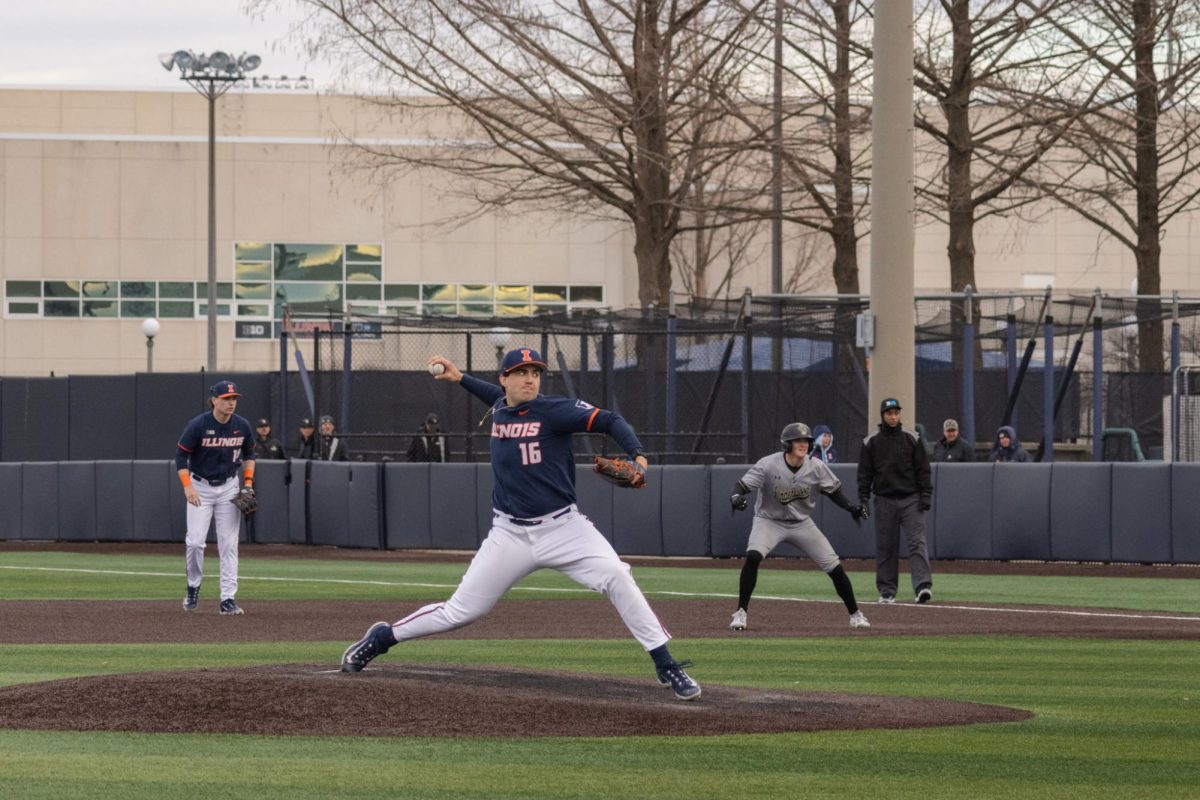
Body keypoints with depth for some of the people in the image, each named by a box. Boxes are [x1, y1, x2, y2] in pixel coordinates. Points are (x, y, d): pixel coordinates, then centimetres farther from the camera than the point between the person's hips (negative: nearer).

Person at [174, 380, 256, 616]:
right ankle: (193, 587, 15)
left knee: (229, 544, -2)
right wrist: (187, 487, -19)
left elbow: (249, 454, 13)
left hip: (229, 488, 3)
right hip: (200, 487, -3)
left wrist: (248, 481, 2)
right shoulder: (197, 425, -16)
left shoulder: (242, 426, -4)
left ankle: (228, 599, -2)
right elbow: (181, 455, -10)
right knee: (195, 541, -9)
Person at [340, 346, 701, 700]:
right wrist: (460, 379, 27)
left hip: (563, 528, -3)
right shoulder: (499, 409, 6)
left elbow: (610, 421, -16)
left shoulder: (554, 410, -10)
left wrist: (636, 455, -32)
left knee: (617, 578, -23)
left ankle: (667, 667, -16)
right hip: (510, 535, 3)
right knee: (460, 612, 3)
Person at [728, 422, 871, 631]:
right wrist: (736, 497, -45)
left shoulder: (816, 467, -12)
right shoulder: (768, 465, -21)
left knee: (834, 567, -2)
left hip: (802, 524, 3)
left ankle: (855, 614, 18)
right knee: (753, 557, -31)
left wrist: (851, 508, -13)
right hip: (769, 521, -3)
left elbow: (833, 491, 2)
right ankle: (740, 612, -18)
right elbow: (742, 485, -22)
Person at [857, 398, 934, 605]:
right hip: (885, 500, 1)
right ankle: (887, 591, 11)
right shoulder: (871, 442, 5)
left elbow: (923, 469, 5)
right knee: (885, 547, 3)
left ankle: (923, 586, -21)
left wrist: (926, 494, -3)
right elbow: (864, 473, 7)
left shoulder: (911, 439, 5)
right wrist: (863, 500, -2)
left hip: (911, 499, -1)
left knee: (916, 542, -12)